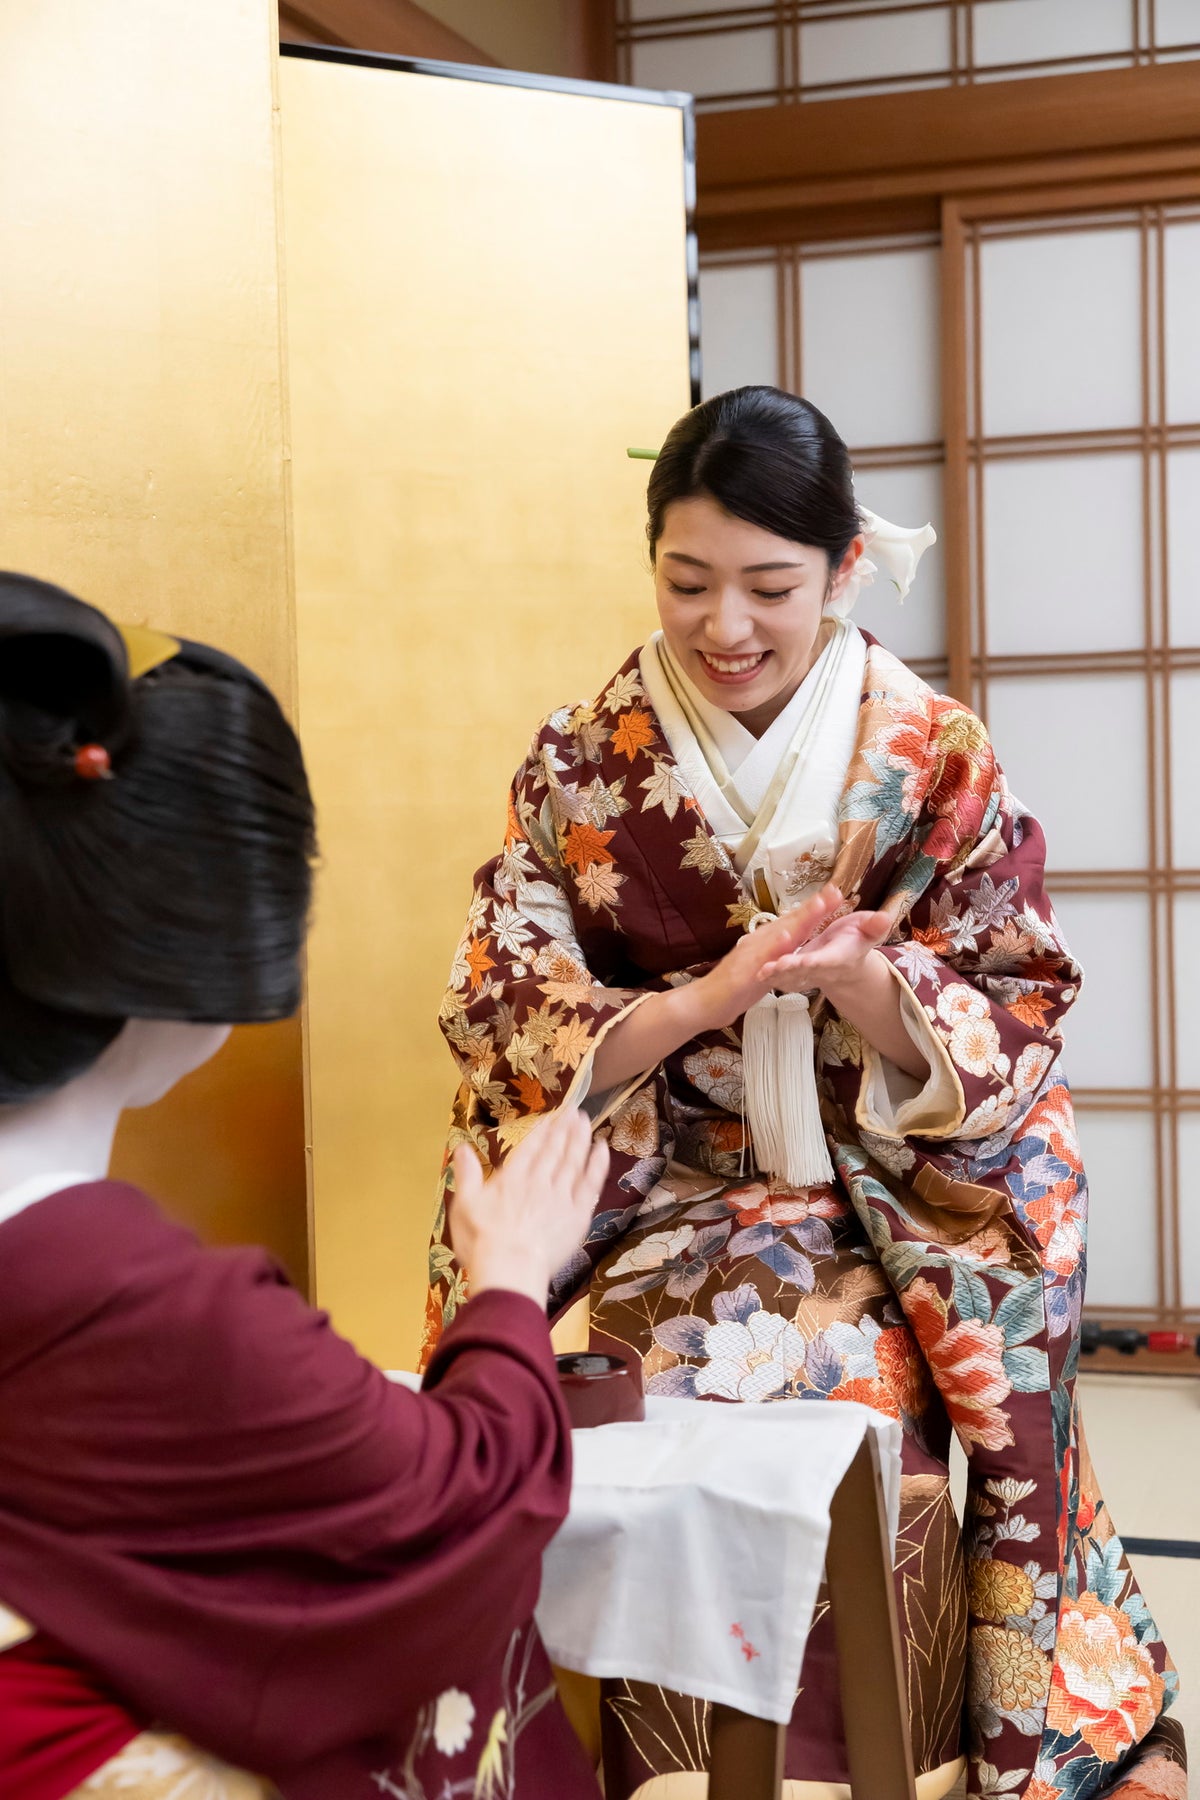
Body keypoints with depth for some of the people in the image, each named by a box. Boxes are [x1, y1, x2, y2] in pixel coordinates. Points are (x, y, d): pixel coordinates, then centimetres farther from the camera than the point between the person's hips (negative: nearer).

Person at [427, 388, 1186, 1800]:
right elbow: (509, 1027, -4)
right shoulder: (580, 767, 0)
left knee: (869, 1423, -26)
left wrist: (863, 981, -24)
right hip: (669, 1203, 1)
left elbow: (1013, 1034, -3)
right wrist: (709, 997, -21)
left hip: (895, 1206, 0)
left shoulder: (940, 760, -2)